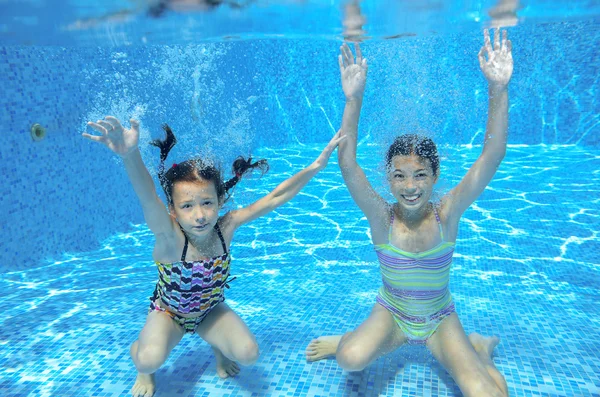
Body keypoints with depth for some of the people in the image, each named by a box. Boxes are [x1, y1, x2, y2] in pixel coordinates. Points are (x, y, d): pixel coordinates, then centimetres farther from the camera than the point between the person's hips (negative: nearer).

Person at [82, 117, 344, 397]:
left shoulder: (225, 227, -24)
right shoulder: (170, 238, -35)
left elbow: (274, 199, -24)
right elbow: (149, 200, -56)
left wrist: (316, 166, -29)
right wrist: (130, 155, -75)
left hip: (210, 310, 3)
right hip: (168, 312, -2)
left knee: (248, 354, -17)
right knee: (150, 360, -28)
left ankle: (218, 345, 17)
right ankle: (140, 361, 9)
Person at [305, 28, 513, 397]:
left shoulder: (446, 215, -18)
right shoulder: (382, 218, -19)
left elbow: (493, 155, -26)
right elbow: (347, 164, -32)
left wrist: (499, 89, -37)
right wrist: (354, 100, -43)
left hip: (441, 318, 1)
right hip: (392, 311, 0)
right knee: (351, 360, -27)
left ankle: (477, 348, 16)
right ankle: (352, 339, 9)